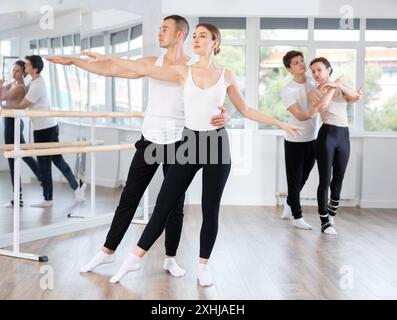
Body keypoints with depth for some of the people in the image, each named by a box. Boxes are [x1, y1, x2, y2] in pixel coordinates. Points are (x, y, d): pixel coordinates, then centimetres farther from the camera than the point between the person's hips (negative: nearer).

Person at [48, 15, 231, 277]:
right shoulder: (152, 63, 5)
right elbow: (111, 69, 5)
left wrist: (224, 115, -35)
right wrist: (73, 60, 4)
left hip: (177, 144, -2)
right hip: (149, 141, 3)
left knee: (175, 204, 7)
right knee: (129, 197, 8)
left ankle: (171, 258, 21)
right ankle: (108, 251, 20)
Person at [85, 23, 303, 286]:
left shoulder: (226, 76, 4)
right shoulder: (184, 72, 3)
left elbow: (246, 111, 12)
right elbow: (145, 70, -4)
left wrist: (280, 123, 11)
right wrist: (108, 58, -8)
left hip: (216, 144, 0)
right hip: (189, 143, 0)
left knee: (210, 210, 5)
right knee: (164, 205, 3)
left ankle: (204, 265, 22)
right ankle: (135, 259, 15)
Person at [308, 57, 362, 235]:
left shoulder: (341, 86, 14)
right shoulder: (314, 92, 3)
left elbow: (356, 97, -5)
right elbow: (321, 106, -19)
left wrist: (338, 85, -14)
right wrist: (333, 87, -10)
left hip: (344, 136, 4)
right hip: (327, 135, -4)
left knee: (338, 179, 10)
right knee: (325, 180, -5)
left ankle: (331, 214, 28)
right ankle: (325, 222, 3)